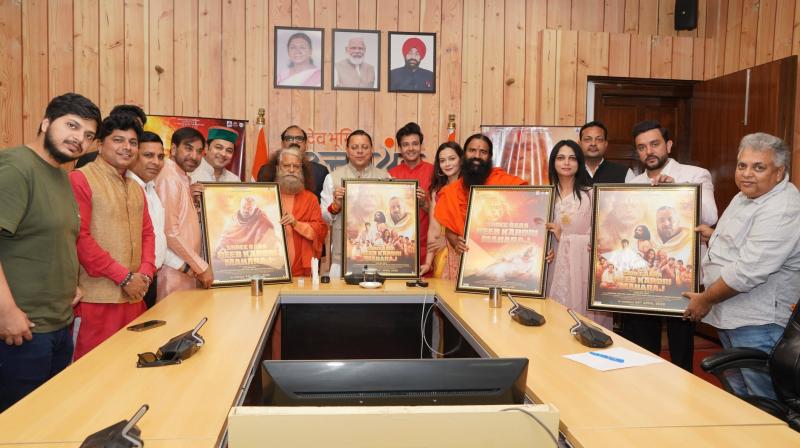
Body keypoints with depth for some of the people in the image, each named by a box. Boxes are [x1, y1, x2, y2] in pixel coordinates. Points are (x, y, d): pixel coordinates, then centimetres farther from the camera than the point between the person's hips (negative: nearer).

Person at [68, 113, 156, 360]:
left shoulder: (136, 188, 17)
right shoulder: (80, 179, -7)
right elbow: (80, 237, -14)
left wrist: (146, 273, 0)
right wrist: (124, 277, -13)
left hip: (134, 297, 7)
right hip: (97, 301, -7)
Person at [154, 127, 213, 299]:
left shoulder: (183, 179, 16)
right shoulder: (169, 178, -13)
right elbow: (170, 232, -17)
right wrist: (202, 267, -13)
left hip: (187, 271, 9)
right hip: (175, 272, -9)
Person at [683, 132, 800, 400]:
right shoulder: (746, 195, 11)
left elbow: (748, 271, -28)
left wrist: (706, 299, -16)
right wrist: (715, 235, 11)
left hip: (758, 324, -10)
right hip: (730, 317, 10)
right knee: (738, 396, 22)